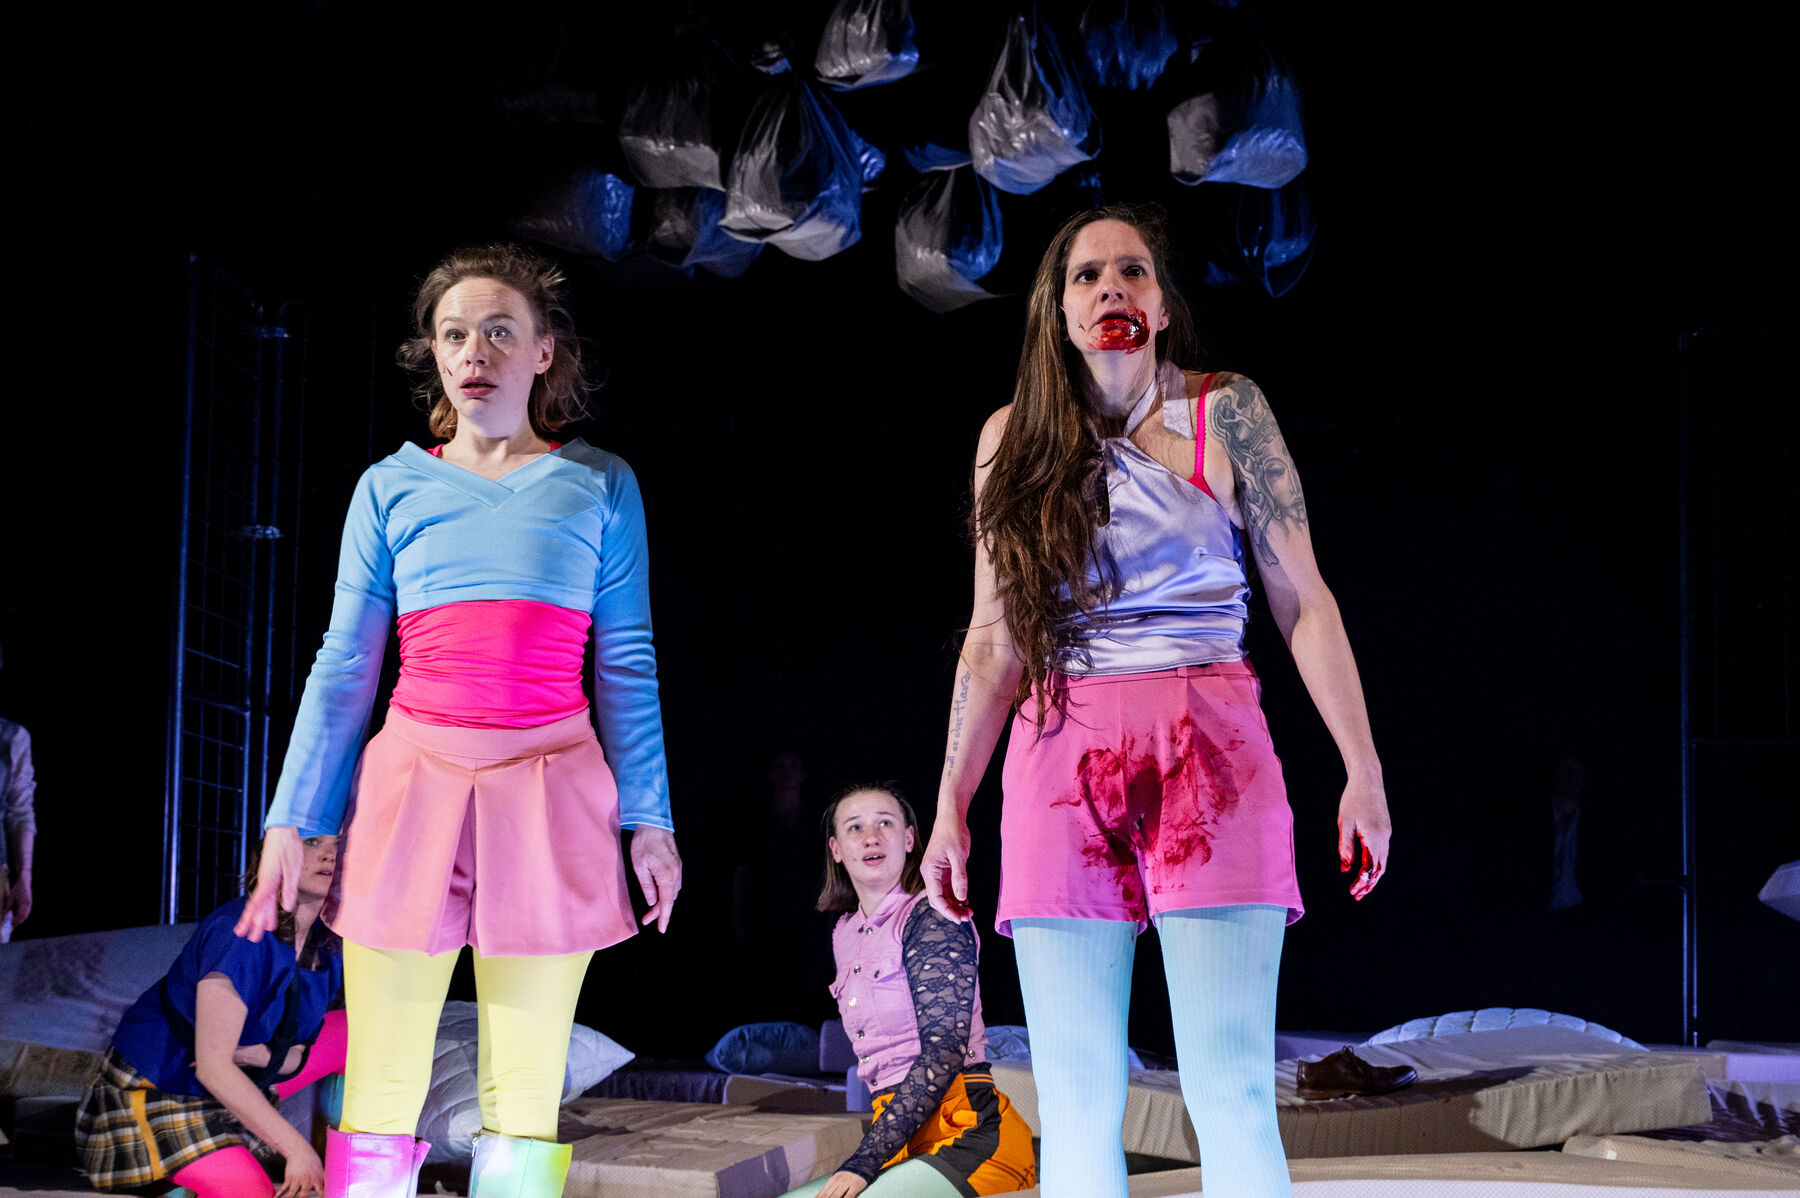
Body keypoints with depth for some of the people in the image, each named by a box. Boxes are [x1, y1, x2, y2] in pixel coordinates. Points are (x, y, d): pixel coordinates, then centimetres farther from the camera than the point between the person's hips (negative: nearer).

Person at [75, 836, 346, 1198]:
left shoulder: (328, 942, -8)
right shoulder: (242, 933, -31)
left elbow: (295, 1052, -1)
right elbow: (212, 1067, -34)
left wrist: (267, 1055, -26)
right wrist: (296, 1147, -35)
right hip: (158, 1088, -8)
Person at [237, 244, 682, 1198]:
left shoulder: (598, 486, 9)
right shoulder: (392, 489, 11)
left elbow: (628, 665, 7)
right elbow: (344, 669, 10)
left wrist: (647, 818, 2)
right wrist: (291, 822, 6)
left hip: (549, 792, -1)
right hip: (412, 782, 1)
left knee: (525, 1105, 1)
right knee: (378, 1104, 0)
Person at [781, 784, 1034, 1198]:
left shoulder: (933, 917, -7)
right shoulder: (845, 934, 17)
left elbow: (944, 1051, -16)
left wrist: (864, 1161, -20)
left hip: (966, 1135, -8)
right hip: (905, 1143, 8)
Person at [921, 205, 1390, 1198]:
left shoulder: (1226, 413, 6)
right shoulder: (1014, 437, 13)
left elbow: (1303, 603, 5)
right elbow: (992, 639, 14)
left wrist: (1362, 769, -2)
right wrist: (951, 805, 10)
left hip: (1207, 753, -2)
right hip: (1060, 763, 2)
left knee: (1230, 1094, -9)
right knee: (1073, 1106, 0)